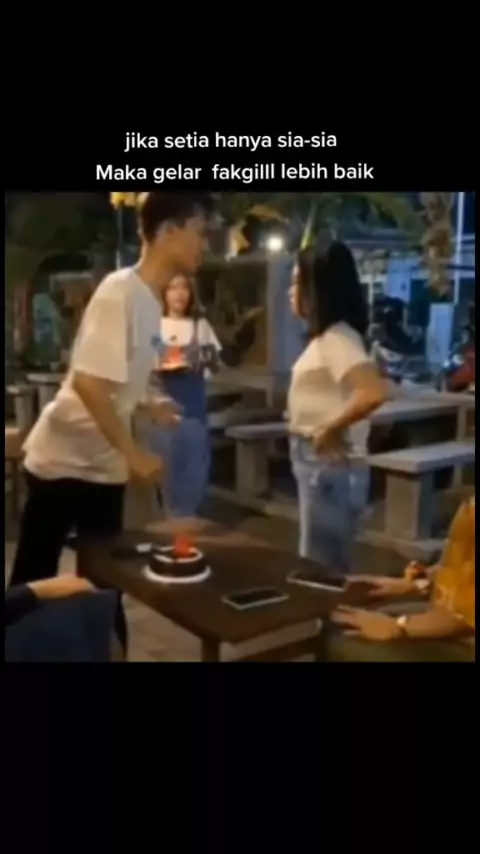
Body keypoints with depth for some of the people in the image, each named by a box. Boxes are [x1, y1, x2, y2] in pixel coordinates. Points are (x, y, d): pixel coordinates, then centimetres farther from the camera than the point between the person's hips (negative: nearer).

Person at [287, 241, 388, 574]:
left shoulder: (337, 338, -18)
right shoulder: (325, 336, 10)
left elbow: (374, 392, -33)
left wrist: (330, 429, -21)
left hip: (331, 467, -9)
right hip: (316, 464, 9)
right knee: (319, 567, 19)